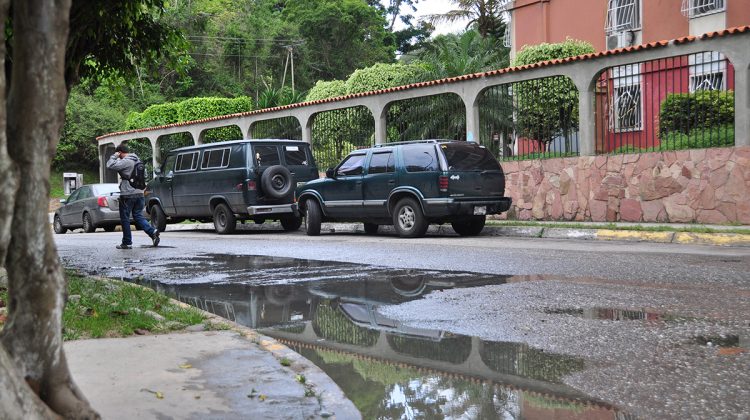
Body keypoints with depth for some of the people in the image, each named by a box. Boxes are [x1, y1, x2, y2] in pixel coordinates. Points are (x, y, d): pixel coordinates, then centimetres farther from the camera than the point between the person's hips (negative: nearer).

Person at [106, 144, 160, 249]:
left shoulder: (125, 162, -14)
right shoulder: (137, 161, 14)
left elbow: (110, 165, -20)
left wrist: (114, 156, -6)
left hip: (127, 195, -8)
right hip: (139, 193, 8)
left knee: (125, 219, 4)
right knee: (138, 216, 11)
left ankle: (127, 242, 9)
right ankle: (152, 232, -10)